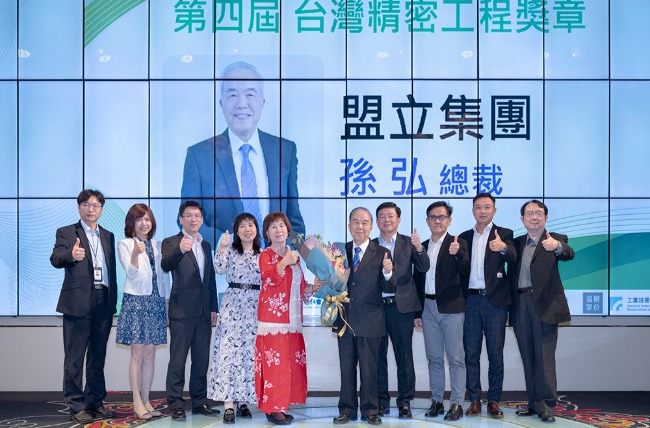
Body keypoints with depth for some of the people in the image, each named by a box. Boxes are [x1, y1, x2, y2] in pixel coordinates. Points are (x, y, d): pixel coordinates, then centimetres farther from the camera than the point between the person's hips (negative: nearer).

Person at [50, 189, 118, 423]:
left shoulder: (108, 236, 16)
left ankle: (95, 402, 21)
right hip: (78, 302, -5)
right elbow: (55, 259, -14)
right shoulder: (66, 233, 2)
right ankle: (76, 406, 7)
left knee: (98, 356, 12)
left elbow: (112, 270, 14)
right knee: (75, 357, 0)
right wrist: (71, 255, -36)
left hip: (104, 302, 5)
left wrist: (114, 301, 7)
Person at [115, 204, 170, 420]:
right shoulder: (124, 244, -1)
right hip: (135, 301, -4)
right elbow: (132, 274, -12)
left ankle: (146, 400, 15)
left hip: (156, 301, 4)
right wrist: (135, 253, -29)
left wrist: (167, 301, 10)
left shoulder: (157, 245, 13)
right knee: (137, 353, -2)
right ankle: (137, 403, 5)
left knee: (150, 353, 7)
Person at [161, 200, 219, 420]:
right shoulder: (171, 242, -2)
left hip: (204, 311, 6)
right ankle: (175, 404, 5)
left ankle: (199, 401, 19)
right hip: (182, 310, -6)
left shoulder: (206, 245, 16)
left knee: (201, 359, 10)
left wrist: (213, 308, 12)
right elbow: (166, 265, -23)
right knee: (177, 359, -2)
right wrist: (180, 250, -42)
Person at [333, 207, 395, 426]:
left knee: (369, 368, 6)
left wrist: (387, 273, -26)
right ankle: (347, 409, 21)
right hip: (345, 319, 3)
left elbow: (388, 288, -7)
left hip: (370, 320, -3)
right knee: (347, 367, 11)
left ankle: (370, 410, 18)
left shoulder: (381, 253, -3)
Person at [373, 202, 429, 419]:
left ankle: (405, 402, 10)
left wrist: (419, 248, -22)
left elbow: (423, 268, -6)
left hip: (401, 306, -1)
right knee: (378, 356, 7)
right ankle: (381, 401, 16)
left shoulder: (408, 243, 6)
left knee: (404, 356, 2)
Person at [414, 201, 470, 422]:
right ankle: (436, 401, 17)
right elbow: (417, 280, 14)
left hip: (451, 307, -4)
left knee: (455, 358, -2)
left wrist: (457, 254, -35)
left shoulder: (458, 244, -1)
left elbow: (465, 271, -16)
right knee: (434, 358, 10)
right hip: (428, 308, 5)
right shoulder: (422, 247, 12)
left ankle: (456, 404, 3)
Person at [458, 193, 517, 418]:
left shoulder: (504, 234, 2)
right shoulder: (464, 237, 13)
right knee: (471, 353, 5)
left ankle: (494, 401, 9)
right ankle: (474, 400, 12)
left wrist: (503, 247, -37)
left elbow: (512, 258, -17)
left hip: (495, 300, -3)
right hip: (470, 300, 3)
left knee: (496, 353, 1)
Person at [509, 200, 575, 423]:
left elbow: (568, 254, -21)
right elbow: (512, 274, 13)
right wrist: (510, 304, 0)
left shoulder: (555, 239, 1)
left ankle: (546, 406, 0)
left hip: (544, 304, -4)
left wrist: (557, 246, -42)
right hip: (520, 305, 5)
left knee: (544, 357, -5)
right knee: (528, 357, 10)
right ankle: (534, 402, 18)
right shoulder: (517, 243, 16)